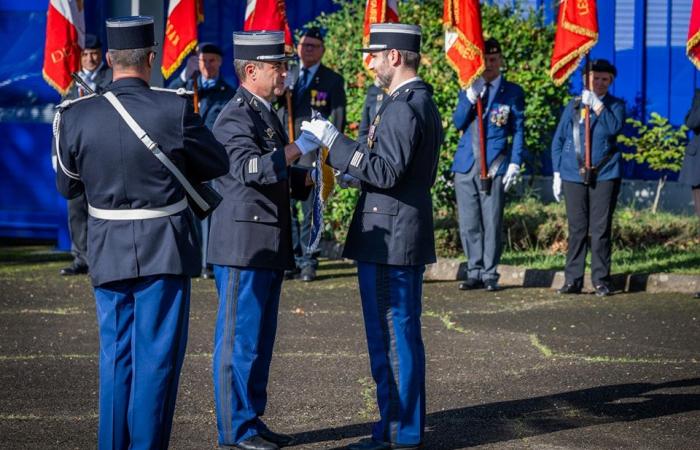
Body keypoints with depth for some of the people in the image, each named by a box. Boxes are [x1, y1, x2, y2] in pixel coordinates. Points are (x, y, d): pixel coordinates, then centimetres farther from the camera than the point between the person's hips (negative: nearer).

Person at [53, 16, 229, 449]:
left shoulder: (77, 117, -6)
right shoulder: (174, 110, -14)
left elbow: (67, 186, 7)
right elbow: (218, 164, 1)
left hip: (108, 254, 3)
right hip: (165, 251, -3)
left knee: (116, 360, 14)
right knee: (157, 360, 4)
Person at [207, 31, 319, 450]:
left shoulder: (267, 115, 18)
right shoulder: (236, 118, -13)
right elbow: (253, 169, -29)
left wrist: (316, 178, 7)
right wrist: (301, 146, -26)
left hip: (270, 246, 10)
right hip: (244, 245, -10)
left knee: (261, 340, 14)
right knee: (240, 340, -3)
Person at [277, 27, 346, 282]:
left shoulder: (332, 81, 5)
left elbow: (337, 117, 0)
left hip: (313, 154, -4)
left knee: (310, 210, -2)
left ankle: (308, 262, 4)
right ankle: (293, 260, 12)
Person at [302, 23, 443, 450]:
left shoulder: (403, 107, -17)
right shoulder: (422, 102, 16)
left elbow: (387, 173, -24)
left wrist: (335, 141, -21)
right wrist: (356, 168, 23)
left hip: (389, 238, -11)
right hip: (406, 236, 11)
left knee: (393, 336, -4)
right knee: (400, 335, 15)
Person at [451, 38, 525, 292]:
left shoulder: (513, 92, 5)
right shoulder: (467, 91, 16)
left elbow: (518, 131, 3)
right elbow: (457, 123, 4)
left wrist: (514, 164, -6)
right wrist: (471, 96, -9)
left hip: (494, 167, -3)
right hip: (466, 166, 4)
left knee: (492, 223, -4)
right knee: (469, 224, 4)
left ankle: (490, 274, 3)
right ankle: (474, 272, 12)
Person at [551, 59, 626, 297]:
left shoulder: (615, 105, 8)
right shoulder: (573, 106, 14)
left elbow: (615, 127, -13)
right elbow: (558, 140, 15)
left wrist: (597, 105, -16)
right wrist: (557, 173, 8)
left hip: (604, 176, -2)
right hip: (574, 176, 2)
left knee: (601, 230, -2)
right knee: (577, 229, 2)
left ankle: (601, 280, 5)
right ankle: (573, 280, 6)